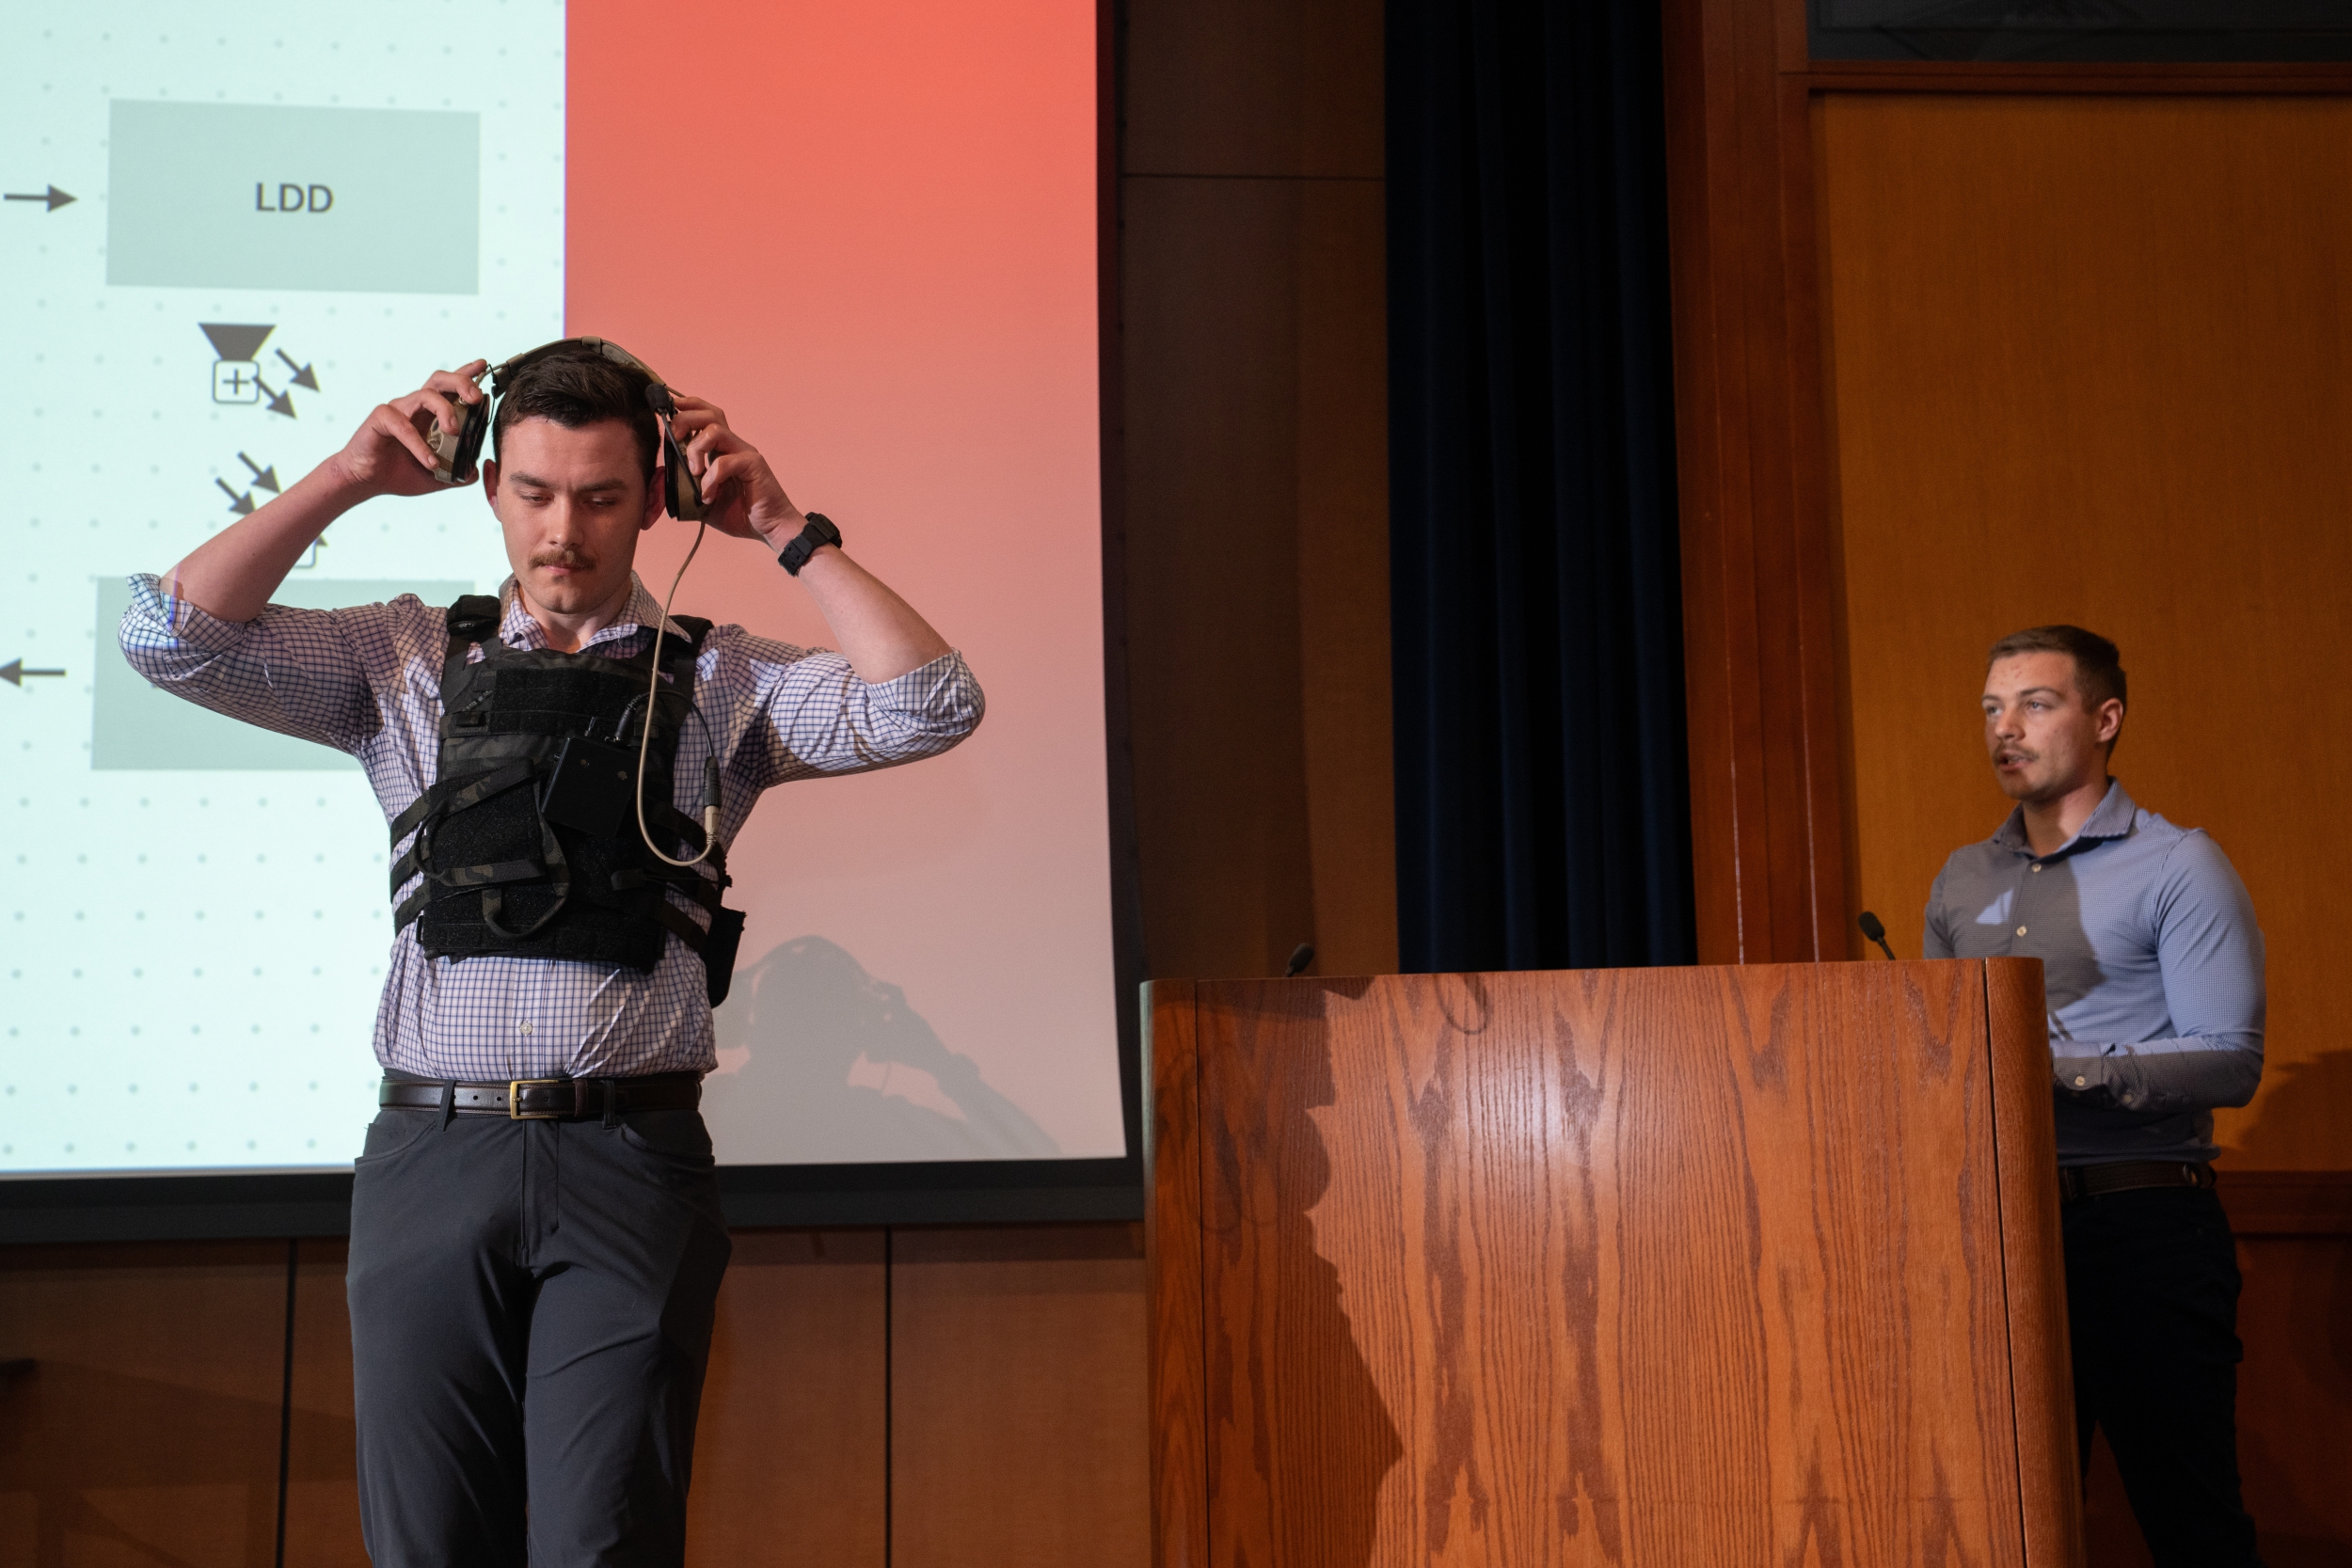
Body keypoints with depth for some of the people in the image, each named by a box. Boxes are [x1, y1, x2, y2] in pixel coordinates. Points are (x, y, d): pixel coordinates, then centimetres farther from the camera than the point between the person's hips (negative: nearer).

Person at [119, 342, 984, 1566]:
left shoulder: (718, 681, 9)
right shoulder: (409, 662, 13)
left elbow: (930, 707, -3)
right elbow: (173, 638, 6)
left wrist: (785, 529, -1)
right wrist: (348, 478, 4)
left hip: (634, 1162, -1)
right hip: (431, 1155, 2)